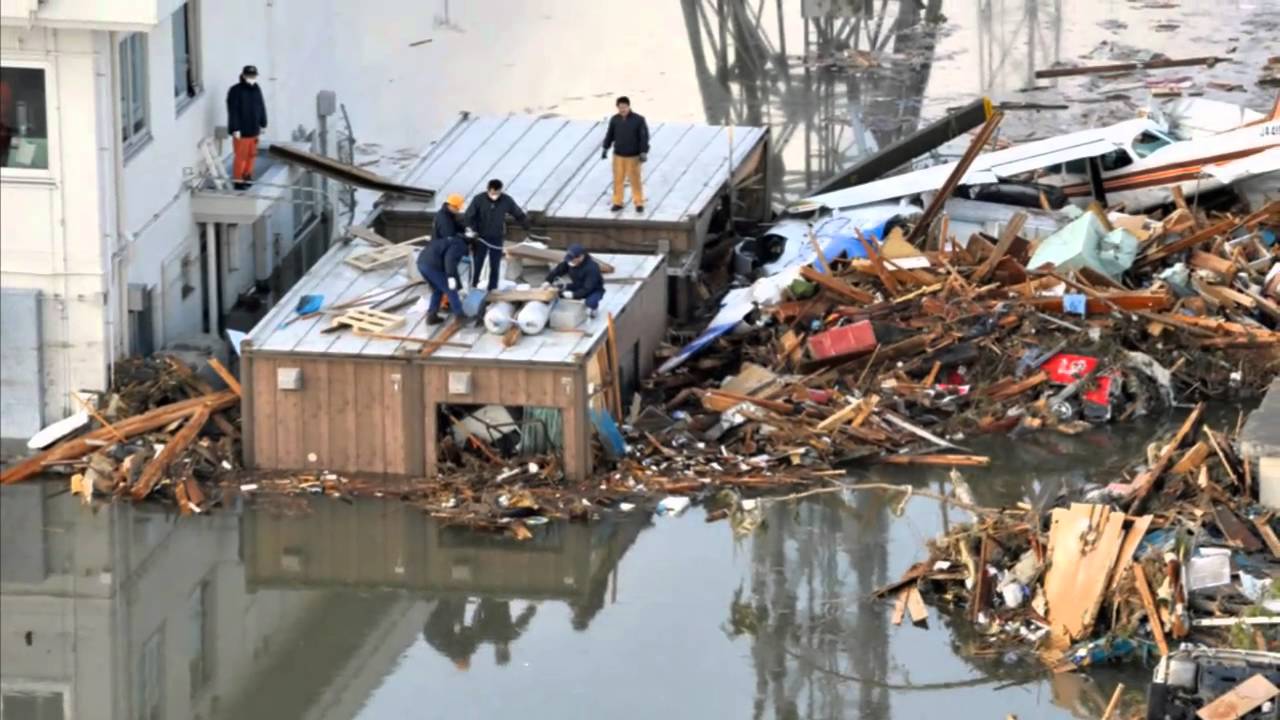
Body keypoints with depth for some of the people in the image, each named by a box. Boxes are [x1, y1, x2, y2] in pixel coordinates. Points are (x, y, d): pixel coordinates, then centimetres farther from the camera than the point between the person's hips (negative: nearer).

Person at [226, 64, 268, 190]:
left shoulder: (256, 89, 8)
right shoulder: (236, 91, -14)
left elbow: (261, 108, 17)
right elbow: (233, 111, -16)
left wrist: (262, 124, 16)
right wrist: (235, 129, -19)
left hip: (254, 130, 7)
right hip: (241, 131, -7)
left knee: (251, 155, 14)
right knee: (241, 156, -3)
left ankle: (247, 177, 27)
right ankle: (237, 180, 5)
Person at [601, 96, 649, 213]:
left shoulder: (638, 120, -12)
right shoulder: (614, 120, -4)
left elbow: (644, 137, -11)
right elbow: (610, 135, 9)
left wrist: (644, 153, -17)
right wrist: (605, 148, 8)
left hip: (633, 156, -3)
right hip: (618, 155, 3)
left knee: (635, 180, 3)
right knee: (618, 179, 6)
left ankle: (639, 203, 15)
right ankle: (617, 203, 18)